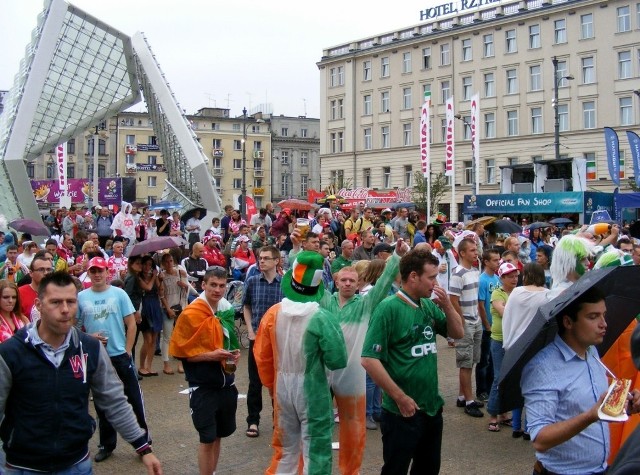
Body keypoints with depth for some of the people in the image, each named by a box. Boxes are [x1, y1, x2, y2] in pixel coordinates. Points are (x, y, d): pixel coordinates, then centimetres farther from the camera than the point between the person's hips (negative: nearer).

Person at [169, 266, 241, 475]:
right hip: (203, 386, -6)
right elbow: (181, 352, -13)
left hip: (226, 383, 6)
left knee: (219, 434, 18)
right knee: (207, 438, 0)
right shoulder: (190, 314, -15)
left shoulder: (227, 310, 3)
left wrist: (233, 354, -2)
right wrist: (210, 355, -22)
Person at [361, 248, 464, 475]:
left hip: (432, 407, 7)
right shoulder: (389, 308, -17)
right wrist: (401, 398, -18)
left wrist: (447, 305, -5)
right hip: (403, 411, -7)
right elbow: (369, 360, -20)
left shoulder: (429, 305, 4)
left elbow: (458, 333, 14)